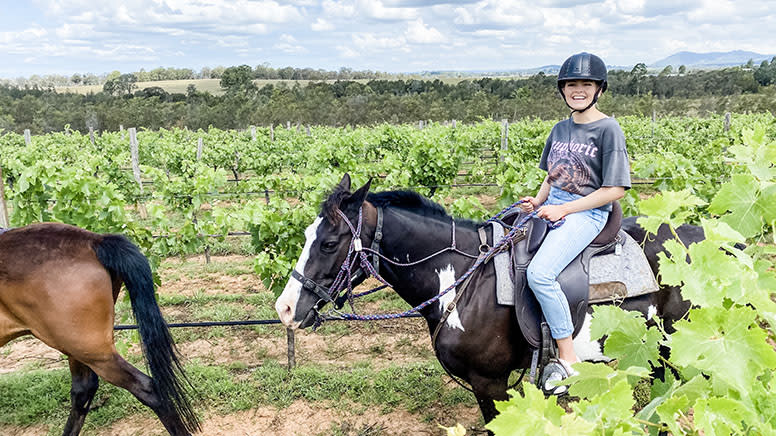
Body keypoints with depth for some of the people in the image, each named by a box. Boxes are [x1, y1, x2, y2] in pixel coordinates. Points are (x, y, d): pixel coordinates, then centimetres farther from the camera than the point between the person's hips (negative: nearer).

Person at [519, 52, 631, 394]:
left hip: (587, 213, -8)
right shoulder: (560, 129, 14)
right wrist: (537, 201, 2)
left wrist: (563, 210, -16)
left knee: (539, 273, -28)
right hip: (551, 206, 8)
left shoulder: (608, 129, -7)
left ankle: (568, 360, -16)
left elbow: (615, 189, -12)